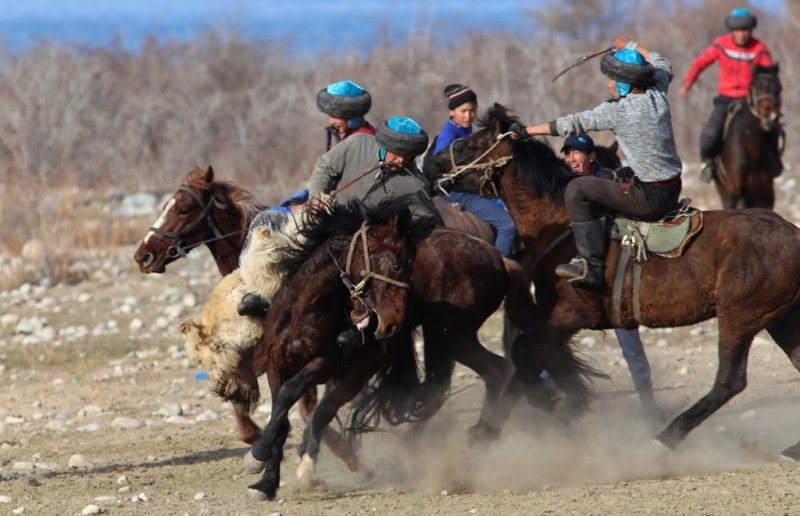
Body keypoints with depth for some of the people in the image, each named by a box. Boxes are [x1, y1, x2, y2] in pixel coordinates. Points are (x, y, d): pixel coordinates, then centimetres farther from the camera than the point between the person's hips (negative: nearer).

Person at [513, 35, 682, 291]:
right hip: (673, 192, 8)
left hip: (649, 198, -8)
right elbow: (663, 66, 27)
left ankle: (591, 267, -5)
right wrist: (632, 46, 38)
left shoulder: (617, 110, -14)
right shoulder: (657, 96, 4)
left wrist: (527, 131, 2)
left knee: (577, 189, -3)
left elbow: (573, 124, -7)